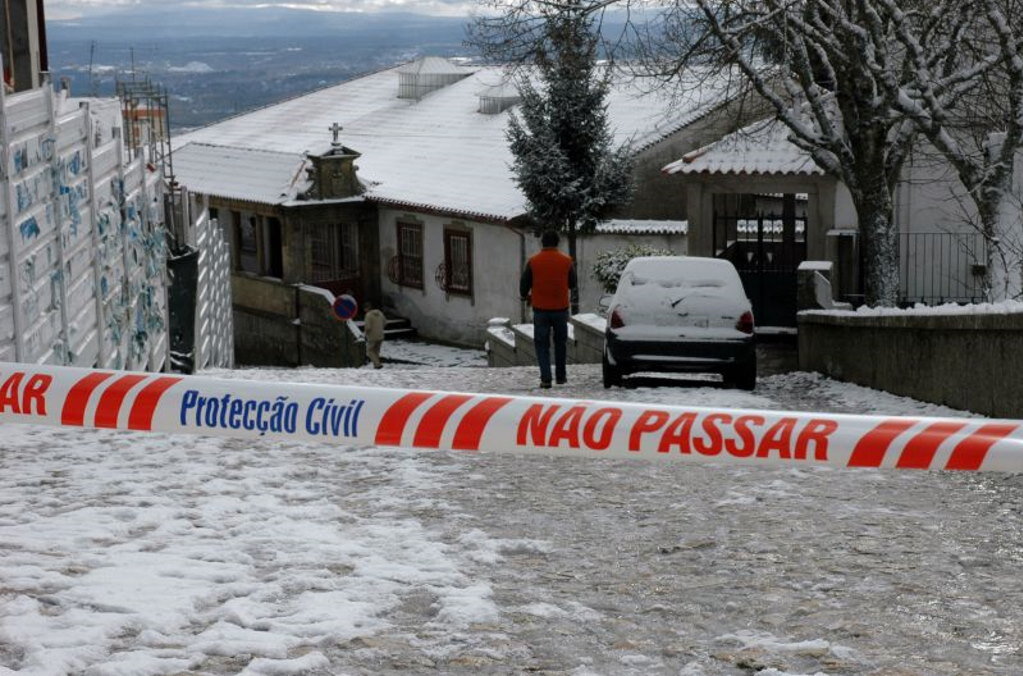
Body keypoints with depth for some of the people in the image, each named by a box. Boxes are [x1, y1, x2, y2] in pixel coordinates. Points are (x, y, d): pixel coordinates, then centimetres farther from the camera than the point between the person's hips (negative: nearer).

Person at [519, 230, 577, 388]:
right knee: (560, 343, 17)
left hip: (540, 309, -1)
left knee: (542, 344, 3)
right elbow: (573, 283, 8)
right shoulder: (566, 261, -3)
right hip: (561, 309, 1)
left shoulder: (533, 261, -6)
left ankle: (546, 378, -7)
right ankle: (561, 376, 22)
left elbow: (524, 283, 2)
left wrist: (525, 296, 23)